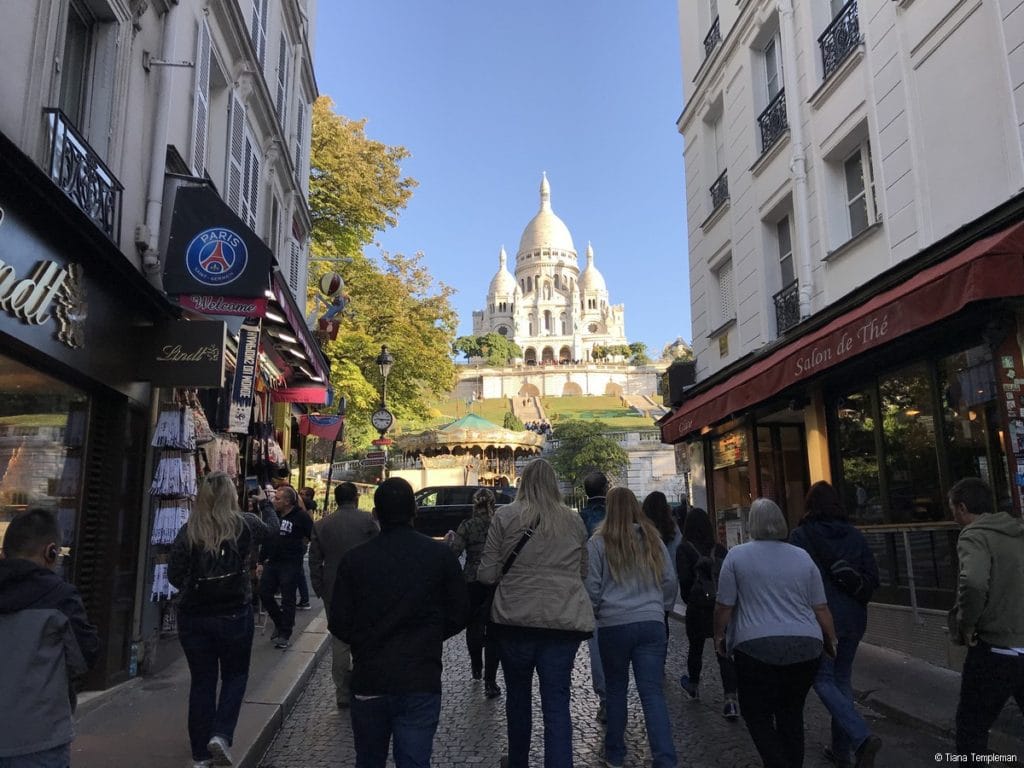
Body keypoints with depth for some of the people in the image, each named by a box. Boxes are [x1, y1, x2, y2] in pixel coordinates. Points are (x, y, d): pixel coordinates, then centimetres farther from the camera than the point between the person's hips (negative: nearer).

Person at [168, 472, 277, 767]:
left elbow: (174, 576, -4)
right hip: (235, 614, -1)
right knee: (235, 675, 18)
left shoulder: (188, 531, -7)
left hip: (194, 617, 2)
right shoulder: (245, 525, -8)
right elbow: (269, 528, 15)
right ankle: (221, 734, 2)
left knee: (202, 681, 13)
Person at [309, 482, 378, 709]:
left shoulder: (321, 525, 2)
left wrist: (321, 591, 12)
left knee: (339, 641, 11)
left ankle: (343, 694, 16)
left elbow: (314, 562, 4)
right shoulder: (367, 521, -9)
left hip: (334, 593, 3)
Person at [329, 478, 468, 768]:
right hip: (422, 682, -1)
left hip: (369, 681, 1)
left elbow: (339, 624, -4)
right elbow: (458, 616, 0)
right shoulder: (441, 555, -7)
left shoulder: (354, 559, -7)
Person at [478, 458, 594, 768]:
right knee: (557, 703, 4)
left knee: (518, 695, 18)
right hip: (564, 620, 1)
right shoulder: (574, 521, 5)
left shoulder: (505, 516, -4)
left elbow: (487, 574, -2)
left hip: (516, 618, -1)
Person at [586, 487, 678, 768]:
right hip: (652, 623, 2)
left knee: (616, 689, 15)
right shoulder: (653, 539, 5)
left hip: (613, 625, -2)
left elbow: (592, 586, -2)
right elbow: (670, 580, 11)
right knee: (653, 693, 1)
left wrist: (594, 612, 15)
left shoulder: (599, 541, -5)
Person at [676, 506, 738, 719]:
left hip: (698, 608, -2)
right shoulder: (719, 548, 3)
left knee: (695, 648, 18)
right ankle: (730, 698, -6)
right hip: (722, 606, 2)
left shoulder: (684, 549, -8)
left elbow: (684, 579, -14)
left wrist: (688, 600, 2)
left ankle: (693, 686, 38)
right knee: (723, 652, 4)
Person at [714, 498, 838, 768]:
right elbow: (821, 608, 9)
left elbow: (724, 606, -3)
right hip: (806, 647, 4)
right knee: (791, 714, 18)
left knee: (757, 715, 9)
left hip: (756, 647, -4)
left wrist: (719, 635, 12)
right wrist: (831, 641, 22)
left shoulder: (737, 556, -3)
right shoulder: (803, 557, 7)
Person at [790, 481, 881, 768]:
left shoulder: (800, 536, -9)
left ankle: (862, 738, -15)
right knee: (842, 680, 16)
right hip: (853, 618, 5)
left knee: (823, 680, 3)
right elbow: (872, 577, 3)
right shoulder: (854, 535, 4)